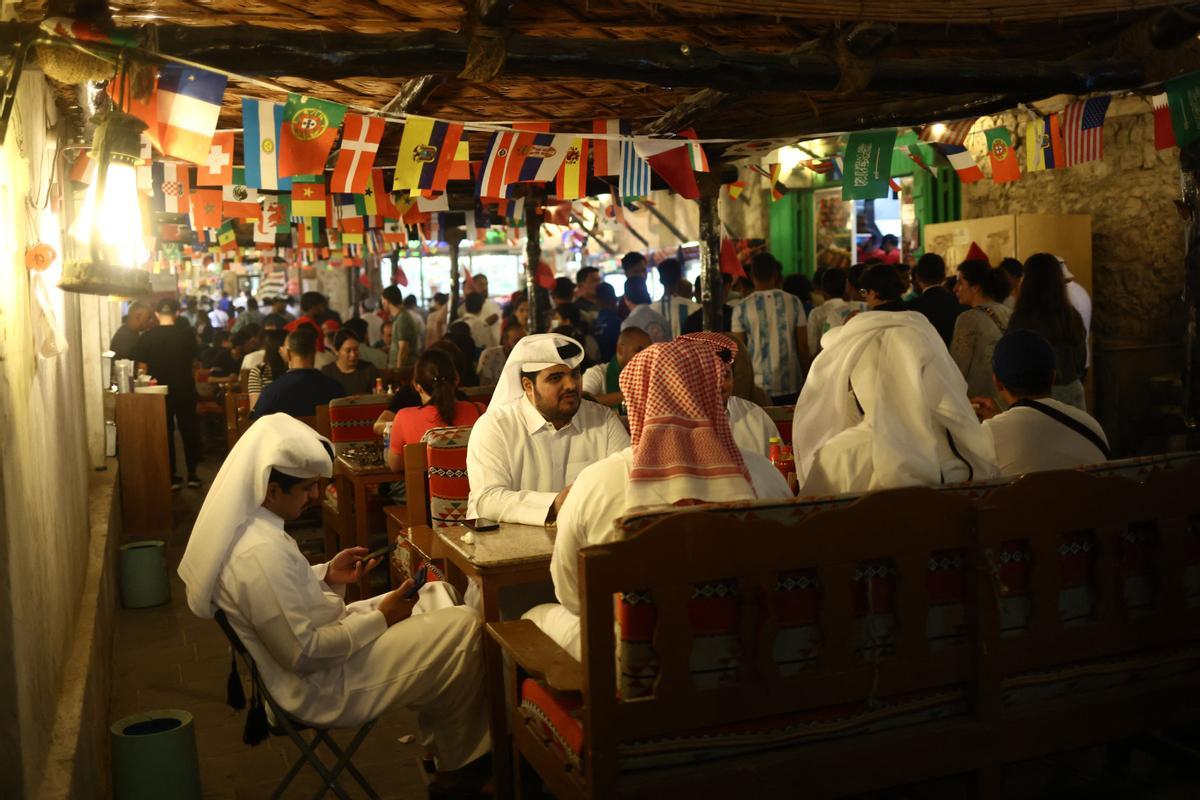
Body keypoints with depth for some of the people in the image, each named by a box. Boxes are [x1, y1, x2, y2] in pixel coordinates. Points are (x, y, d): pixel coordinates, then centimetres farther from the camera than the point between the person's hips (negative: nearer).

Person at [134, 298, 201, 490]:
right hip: (185, 390, 0)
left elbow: (142, 368, -6)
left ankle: (172, 477, 10)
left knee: (165, 433, 9)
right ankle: (192, 474, 14)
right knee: (189, 431, 12)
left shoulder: (147, 337, -9)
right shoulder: (187, 333, -8)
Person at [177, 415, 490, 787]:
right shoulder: (259, 554, -31)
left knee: (440, 595, 13)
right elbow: (304, 653, -28)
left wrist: (326, 575, 0)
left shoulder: (238, 523, -1)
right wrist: (379, 618, -18)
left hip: (321, 634, 10)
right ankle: (457, 763, 13)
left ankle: (440, 744, 20)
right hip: (323, 685, -10)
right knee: (464, 627, -9)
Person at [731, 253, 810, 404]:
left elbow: (738, 348, -1)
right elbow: (803, 344, 2)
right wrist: (804, 376, 12)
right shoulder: (793, 302, 1)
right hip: (790, 386, 2)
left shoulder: (742, 308, -3)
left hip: (758, 387, -1)